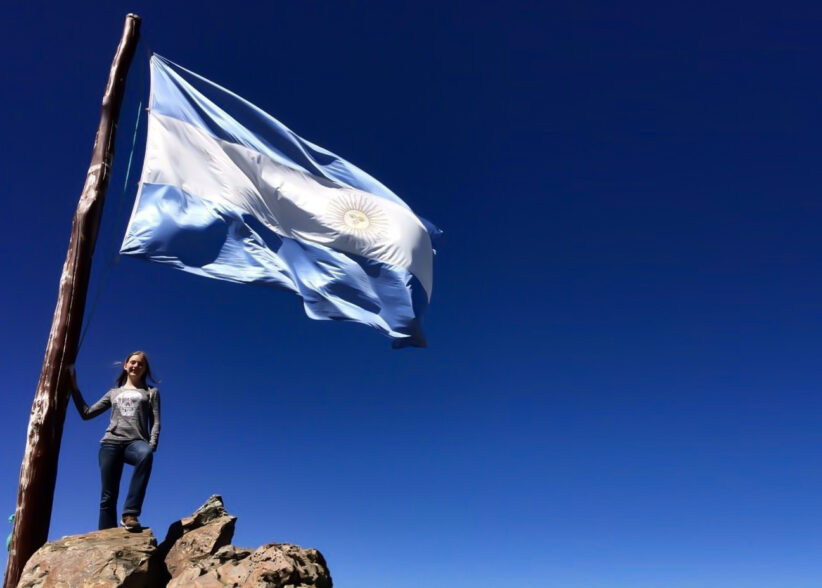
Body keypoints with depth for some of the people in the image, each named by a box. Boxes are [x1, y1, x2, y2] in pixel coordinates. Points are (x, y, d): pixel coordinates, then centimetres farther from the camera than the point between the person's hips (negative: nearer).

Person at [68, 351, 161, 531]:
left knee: (146, 455, -40)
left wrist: (151, 446, -9)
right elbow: (86, 413, 22)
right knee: (108, 497, -8)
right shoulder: (113, 393, 26)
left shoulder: (151, 393, 19)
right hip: (111, 443, 3)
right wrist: (74, 388, 19)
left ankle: (130, 514, -41)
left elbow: (156, 423, 8)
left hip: (135, 442, -3)